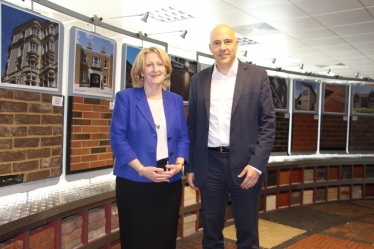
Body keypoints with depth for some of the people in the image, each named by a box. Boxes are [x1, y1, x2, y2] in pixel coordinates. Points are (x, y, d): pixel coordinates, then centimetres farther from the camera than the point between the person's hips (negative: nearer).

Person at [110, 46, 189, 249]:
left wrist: (179, 164, -9)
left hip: (170, 182, 4)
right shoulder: (126, 97, -2)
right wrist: (141, 169, -17)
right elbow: (117, 138, -8)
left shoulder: (176, 100, 10)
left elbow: (183, 137, 9)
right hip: (135, 182, -3)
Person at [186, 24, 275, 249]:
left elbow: (268, 123, -3)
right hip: (209, 164, 2)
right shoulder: (198, 80, 8)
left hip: (245, 163, -2)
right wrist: (190, 166, 7)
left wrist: (257, 163, -12)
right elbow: (192, 127, 9)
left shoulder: (257, 76, 0)